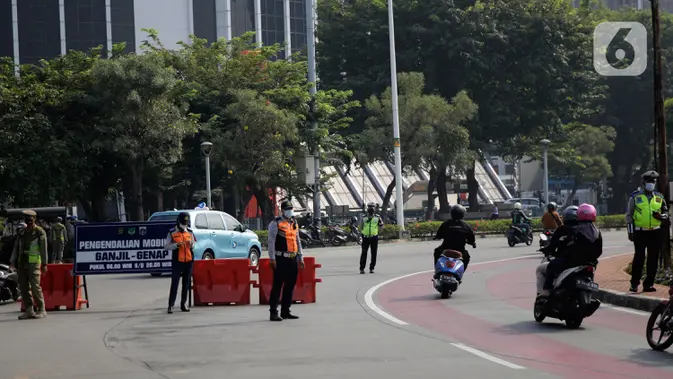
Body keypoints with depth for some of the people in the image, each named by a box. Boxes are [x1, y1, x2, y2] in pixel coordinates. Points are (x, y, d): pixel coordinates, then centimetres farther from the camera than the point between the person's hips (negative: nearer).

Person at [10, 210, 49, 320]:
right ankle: (29, 310, 8)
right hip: (22, 263, 6)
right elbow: (16, 248, 18)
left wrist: (44, 264, -8)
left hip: (34, 263, -6)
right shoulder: (22, 232, 17)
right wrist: (12, 262, 10)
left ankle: (41, 310, -5)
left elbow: (44, 249, -3)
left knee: (35, 286, -12)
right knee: (23, 287, 2)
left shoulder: (40, 232, 0)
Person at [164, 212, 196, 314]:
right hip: (177, 261, -4)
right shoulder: (172, 233, -2)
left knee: (186, 283, 8)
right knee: (175, 283, -8)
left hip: (189, 261, 4)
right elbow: (166, 246, -5)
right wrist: (176, 245, -20)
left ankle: (183, 304, 15)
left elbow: (194, 246, 16)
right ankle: (171, 305, -6)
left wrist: (191, 244, -8)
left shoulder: (190, 232, 11)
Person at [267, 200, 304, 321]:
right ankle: (273, 312, -6)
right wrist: (272, 259, -13)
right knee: (277, 285, -7)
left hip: (293, 259, 7)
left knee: (290, 286, 10)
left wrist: (300, 258, 18)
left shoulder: (294, 223, 17)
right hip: (281, 259, -7)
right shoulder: (276, 224, -5)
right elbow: (271, 241, -8)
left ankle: (285, 311, 18)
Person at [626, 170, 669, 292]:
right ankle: (634, 283, 0)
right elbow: (629, 215, 5)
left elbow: (666, 213, 17)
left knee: (653, 259, 3)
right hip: (640, 232, -3)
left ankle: (648, 284, 10)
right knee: (639, 258, -6)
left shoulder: (659, 198, 11)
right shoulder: (635, 197, 4)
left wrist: (661, 216, -7)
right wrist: (630, 232, -3)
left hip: (655, 233, 3)